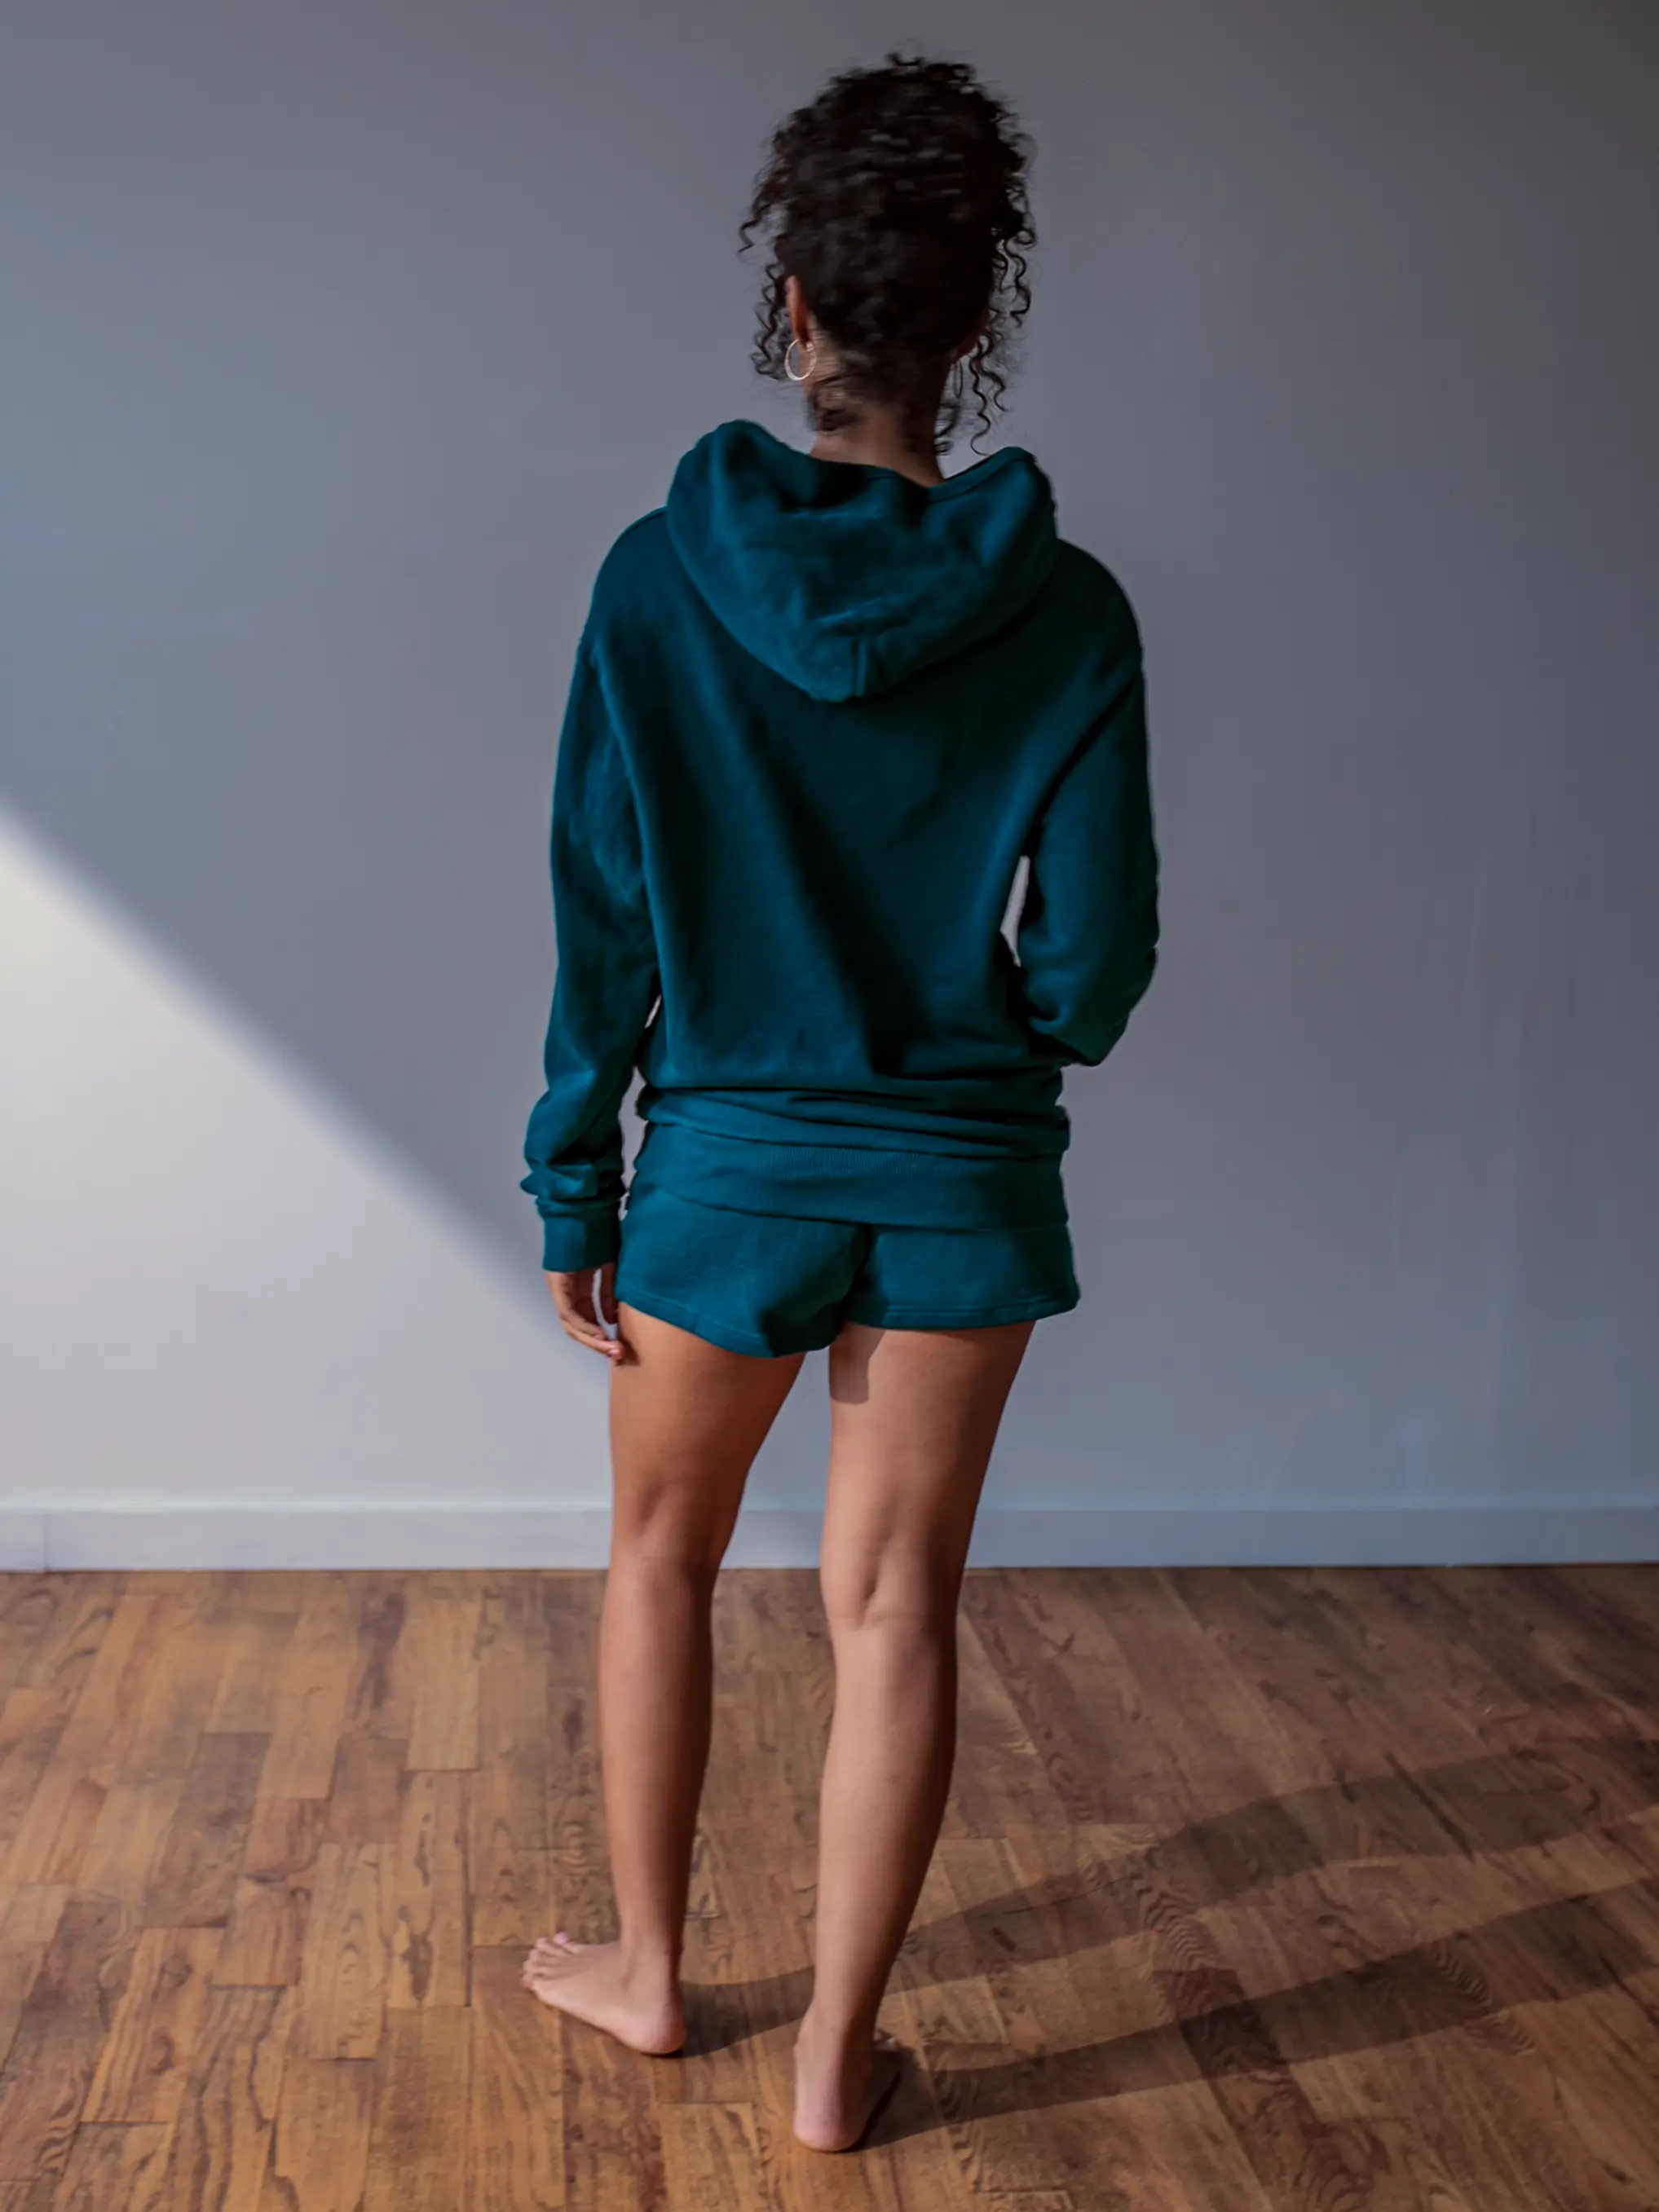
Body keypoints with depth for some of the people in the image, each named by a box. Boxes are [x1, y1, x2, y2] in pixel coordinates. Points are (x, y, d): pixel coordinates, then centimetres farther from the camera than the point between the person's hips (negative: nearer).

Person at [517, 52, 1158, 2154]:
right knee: (895, 1605, 10)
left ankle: (645, 1967, 36)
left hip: (730, 1165, 0)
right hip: (967, 1184, 1)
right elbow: (1096, 964, -8)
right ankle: (836, 2054, 21)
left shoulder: (658, 583, -9)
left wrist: (573, 1189, 2)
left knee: (660, 1560, 20)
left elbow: (599, 931, -7)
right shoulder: (1067, 614, -8)